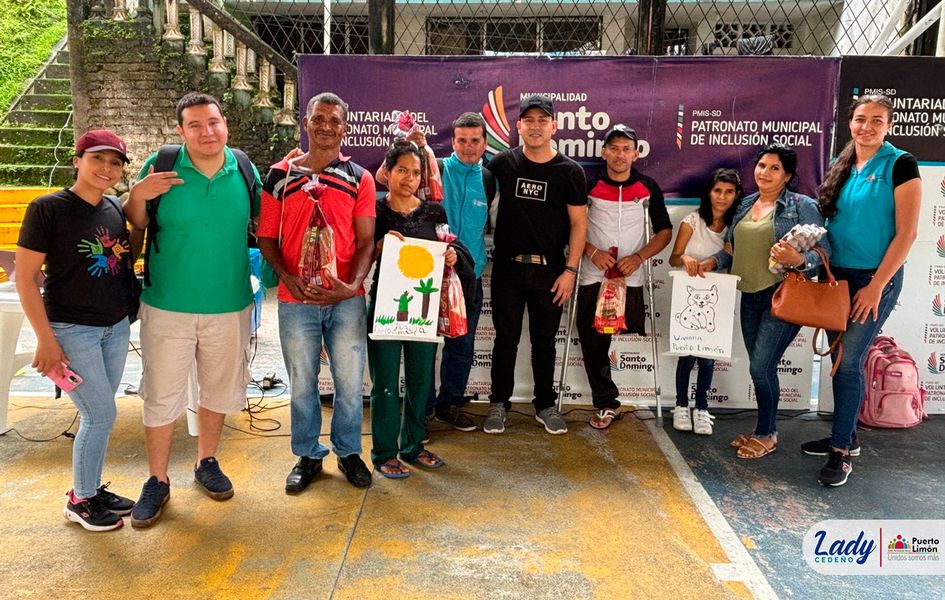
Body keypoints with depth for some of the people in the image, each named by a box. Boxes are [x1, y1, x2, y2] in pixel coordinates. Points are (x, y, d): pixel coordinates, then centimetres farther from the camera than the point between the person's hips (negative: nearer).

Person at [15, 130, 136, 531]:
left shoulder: (115, 208, 5)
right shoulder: (48, 208, -12)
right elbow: (24, 277, -12)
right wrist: (46, 340, -14)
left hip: (116, 327, 6)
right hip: (72, 330, -6)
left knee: (98, 414, 14)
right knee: (101, 415, -2)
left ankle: (92, 488, 31)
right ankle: (79, 501, 18)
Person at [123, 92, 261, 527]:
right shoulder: (160, 166, -7)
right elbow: (135, 226, 1)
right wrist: (137, 195, -19)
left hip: (230, 306, 2)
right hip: (167, 307, -2)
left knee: (219, 390, 17)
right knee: (161, 397, 6)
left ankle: (207, 463, 38)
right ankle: (157, 481, 25)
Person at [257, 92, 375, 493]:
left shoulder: (359, 178, 4)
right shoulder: (280, 175, 4)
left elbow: (366, 240, 0)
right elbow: (266, 237, 4)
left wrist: (352, 285, -16)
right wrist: (288, 277, -13)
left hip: (346, 299, 0)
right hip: (296, 299, 0)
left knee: (350, 381, 9)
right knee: (302, 383, 12)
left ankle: (348, 452, 30)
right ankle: (308, 455, 30)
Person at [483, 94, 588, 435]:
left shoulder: (569, 171, -1)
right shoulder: (503, 163, 2)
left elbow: (579, 223, -1)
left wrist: (570, 270, -7)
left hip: (549, 270, 0)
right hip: (507, 267, 1)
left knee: (545, 341, 11)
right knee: (506, 339, 9)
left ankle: (546, 406, 25)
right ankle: (499, 404, 22)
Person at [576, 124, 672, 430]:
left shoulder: (648, 187, 3)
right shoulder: (588, 184, 0)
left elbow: (665, 231, 8)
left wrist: (638, 257, -8)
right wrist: (593, 252, -12)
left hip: (631, 276, 1)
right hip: (593, 275, 0)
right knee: (592, 342, 0)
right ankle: (606, 403, 16)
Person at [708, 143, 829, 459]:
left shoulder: (803, 206, -7)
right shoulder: (745, 205, 11)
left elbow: (823, 253, -12)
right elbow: (731, 249, 15)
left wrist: (797, 259, -31)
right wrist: (711, 262, -4)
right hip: (750, 297, 6)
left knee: (761, 366, -7)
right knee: (762, 367, 13)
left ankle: (766, 435, 12)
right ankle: (765, 429, 27)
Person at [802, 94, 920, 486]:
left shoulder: (899, 165, -8)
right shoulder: (841, 166, 9)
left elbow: (906, 233, -12)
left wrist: (876, 286, -16)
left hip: (874, 278, -6)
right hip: (836, 276, 6)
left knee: (849, 361, -7)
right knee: (840, 359, 11)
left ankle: (843, 452, 4)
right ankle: (845, 435, 26)